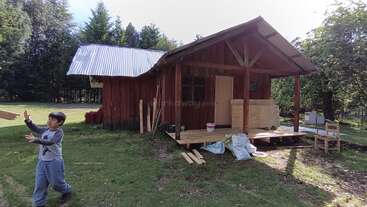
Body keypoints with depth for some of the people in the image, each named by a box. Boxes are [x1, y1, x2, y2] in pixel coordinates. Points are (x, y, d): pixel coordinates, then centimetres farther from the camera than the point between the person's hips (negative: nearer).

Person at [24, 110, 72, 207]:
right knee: (40, 184, 11)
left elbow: (50, 142, -34)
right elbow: (35, 128, 13)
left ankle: (67, 191, 38)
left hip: (54, 162, -6)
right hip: (42, 161, 6)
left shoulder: (59, 132, -20)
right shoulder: (45, 130, 1)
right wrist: (28, 120, -4)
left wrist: (36, 140, -47)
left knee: (56, 183, 10)